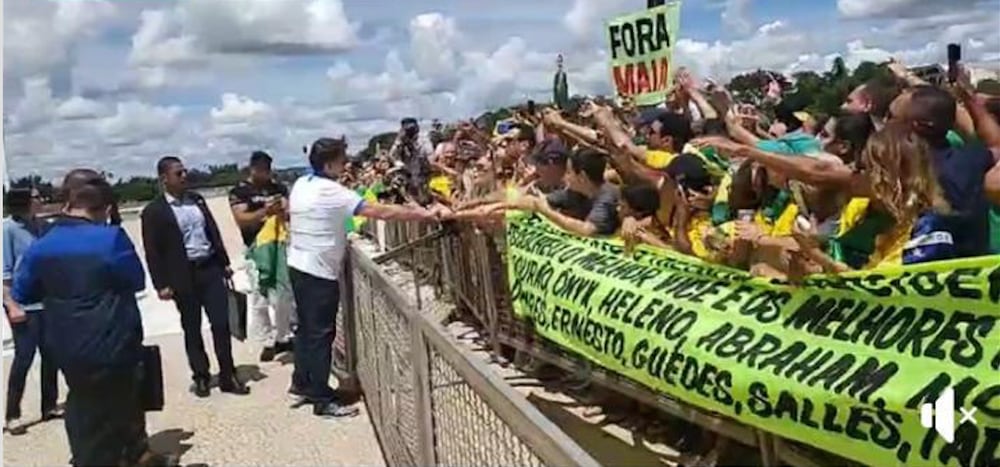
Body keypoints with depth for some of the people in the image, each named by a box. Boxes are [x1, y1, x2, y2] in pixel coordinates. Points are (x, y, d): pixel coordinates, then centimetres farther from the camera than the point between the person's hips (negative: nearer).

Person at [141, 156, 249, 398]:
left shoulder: (196, 199, 10)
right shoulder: (154, 211, -6)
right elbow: (152, 252, -7)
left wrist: (224, 262, 14)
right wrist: (161, 284, -11)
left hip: (210, 268, 4)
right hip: (183, 276, -4)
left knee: (221, 323, 2)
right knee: (192, 329, 8)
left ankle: (228, 376, 12)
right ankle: (201, 378, 22)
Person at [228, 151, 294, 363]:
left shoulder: (278, 188, 8)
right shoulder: (239, 191, -4)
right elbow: (241, 220, -14)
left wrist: (284, 212, -25)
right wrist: (264, 212, -30)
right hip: (256, 250, -4)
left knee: (284, 296, 10)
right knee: (260, 299, 1)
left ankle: (283, 338, 25)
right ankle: (267, 342, 11)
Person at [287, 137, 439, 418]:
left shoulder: (300, 184, 6)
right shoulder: (332, 192, -21)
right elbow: (379, 212, -25)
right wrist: (421, 214, -22)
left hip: (298, 265, 9)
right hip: (319, 271, -9)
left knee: (307, 327, 20)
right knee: (321, 333, -2)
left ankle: (301, 382, 31)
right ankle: (323, 400, 5)